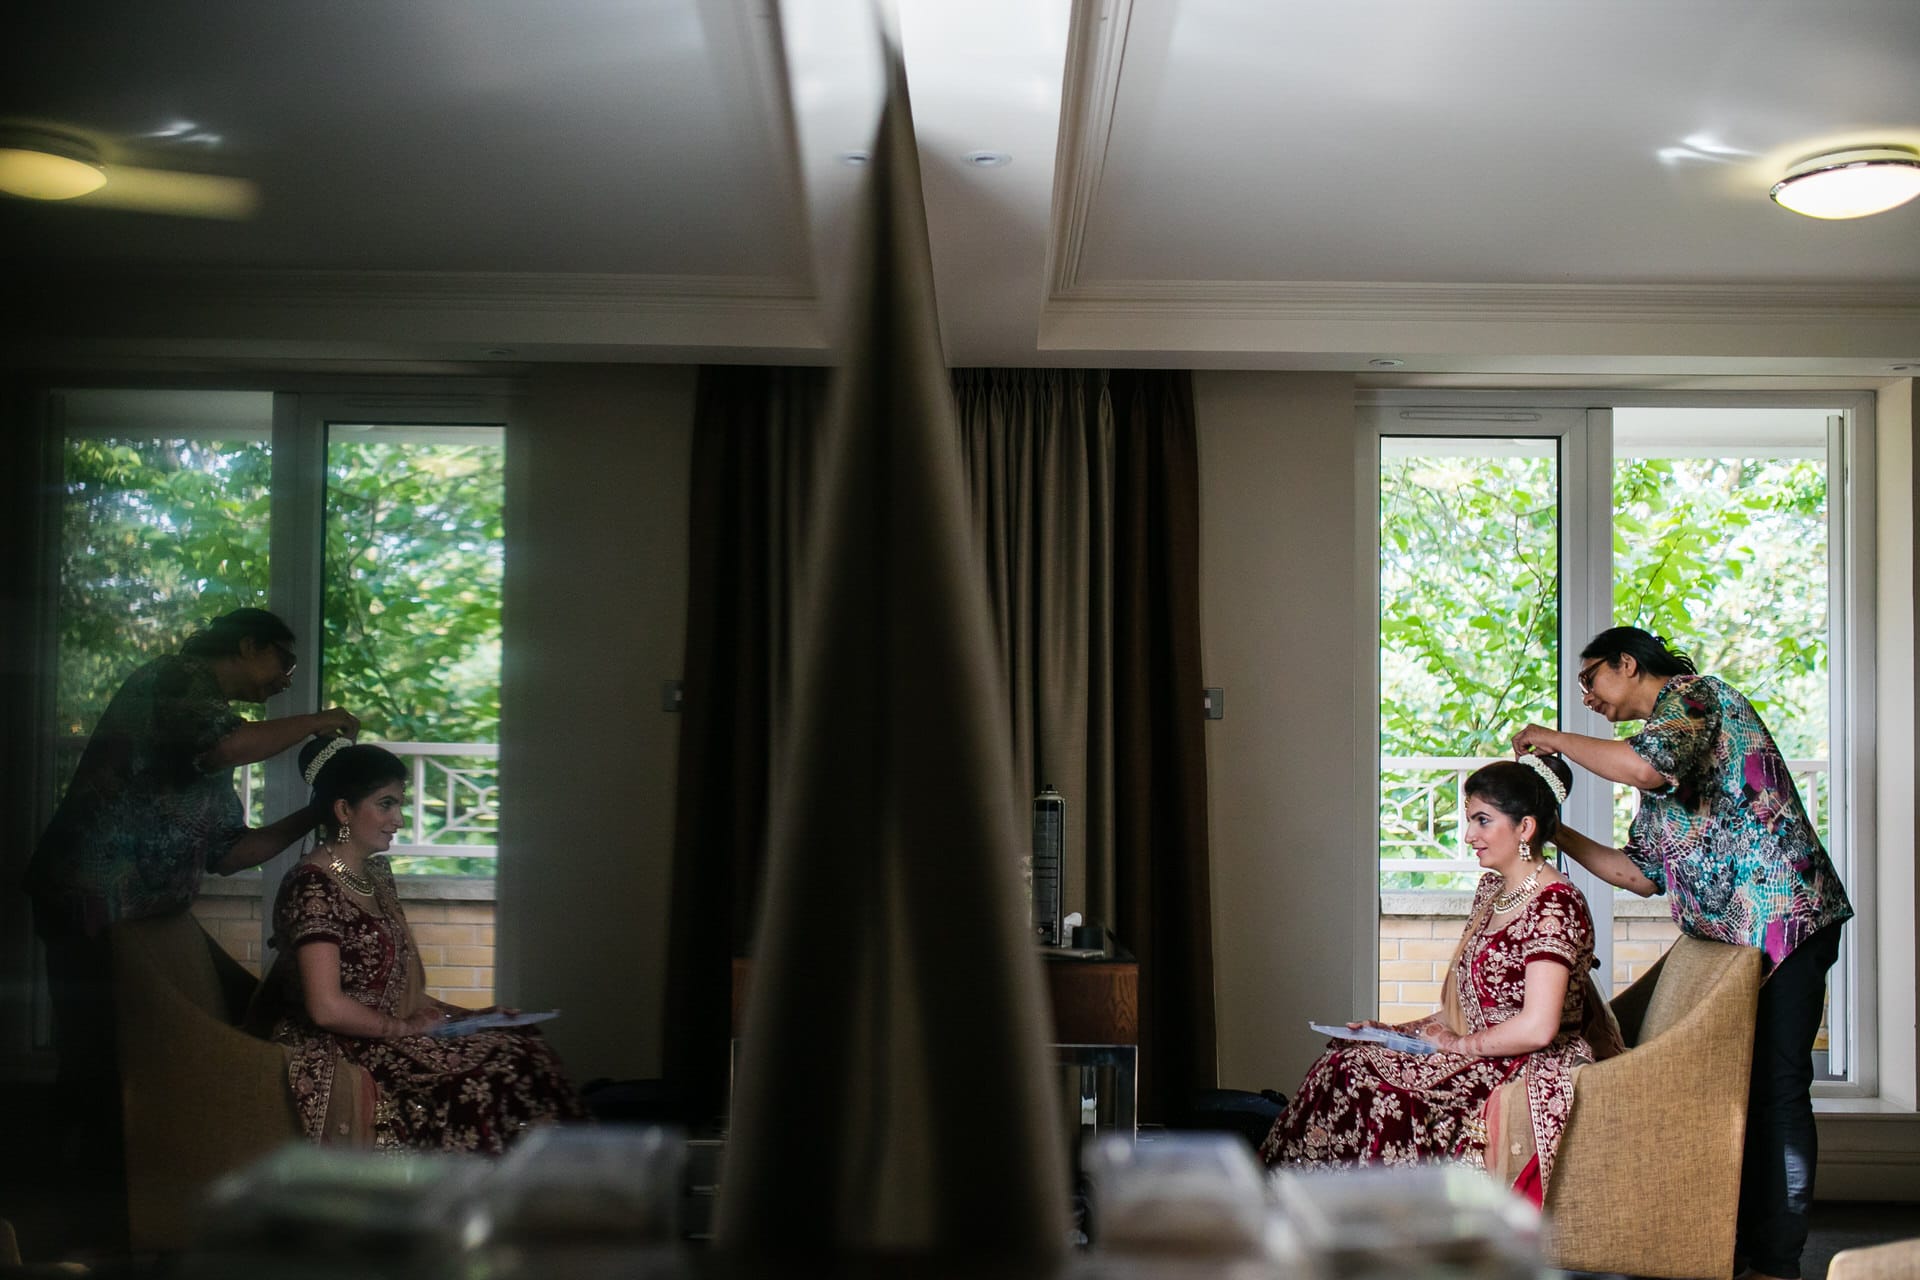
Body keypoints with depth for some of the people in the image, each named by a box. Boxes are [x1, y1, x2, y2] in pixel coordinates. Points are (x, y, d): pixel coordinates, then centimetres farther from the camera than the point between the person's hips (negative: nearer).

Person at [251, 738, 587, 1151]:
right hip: (339, 1060, -9)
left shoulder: (376, 874, 14)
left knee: (525, 1046, -10)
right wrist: (405, 1027, -9)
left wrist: (463, 1014, 9)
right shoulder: (312, 885, -14)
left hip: (383, 1038, 9)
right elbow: (326, 1007, -20)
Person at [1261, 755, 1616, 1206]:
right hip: (1482, 1055, 9)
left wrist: (1460, 1044, -9)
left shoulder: (1554, 905, -16)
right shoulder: (1491, 889, 13)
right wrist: (1394, 1030, 6)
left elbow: (1537, 1028, -24)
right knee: (1345, 1060, -10)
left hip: (1528, 1079, -9)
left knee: (1358, 1078, -20)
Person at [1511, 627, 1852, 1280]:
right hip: (1726, 934, 9)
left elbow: (1647, 765, -28)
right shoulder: (1661, 744, 22)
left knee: (1774, 1090, -6)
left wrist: (1554, 738, -13)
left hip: (1784, 917, -9)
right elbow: (1643, 874, 20)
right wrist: (1556, 832, 13)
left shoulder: (1693, 693, -4)